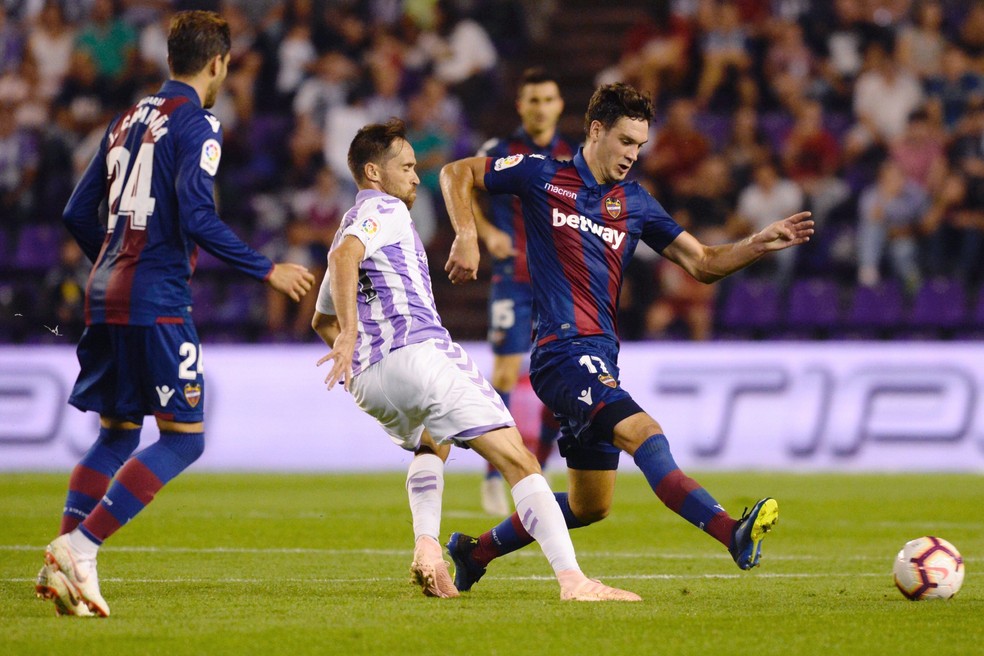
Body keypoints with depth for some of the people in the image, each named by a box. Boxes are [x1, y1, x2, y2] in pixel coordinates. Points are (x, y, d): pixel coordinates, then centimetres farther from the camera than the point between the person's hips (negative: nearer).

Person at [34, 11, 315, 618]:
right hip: (156, 304, -8)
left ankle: (64, 562, 4)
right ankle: (80, 546, -14)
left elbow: (79, 215, 19)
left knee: (117, 434, 15)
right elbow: (197, 218, -19)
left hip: (107, 296, 8)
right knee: (184, 437, -3)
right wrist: (267, 271, -12)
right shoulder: (196, 124, -7)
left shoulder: (128, 121, 17)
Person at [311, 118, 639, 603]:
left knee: (431, 444, 38)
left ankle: (427, 546, 10)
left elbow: (322, 320, 42)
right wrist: (350, 334, -27)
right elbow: (343, 258, -20)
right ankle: (572, 580, -23)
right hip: (419, 354, -9)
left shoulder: (349, 228, 30)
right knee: (518, 461, -9)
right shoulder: (385, 210, 3)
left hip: (366, 382, 9)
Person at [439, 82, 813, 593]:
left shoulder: (634, 204, 14)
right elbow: (456, 174, 10)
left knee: (590, 506, 12)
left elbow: (702, 263, 14)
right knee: (643, 432, -29)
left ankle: (475, 551, 29)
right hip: (562, 352, -7)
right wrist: (466, 237, -6)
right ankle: (734, 535, -45)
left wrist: (760, 244, -2)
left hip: (600, 359, 7)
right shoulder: (542, 177, 2)